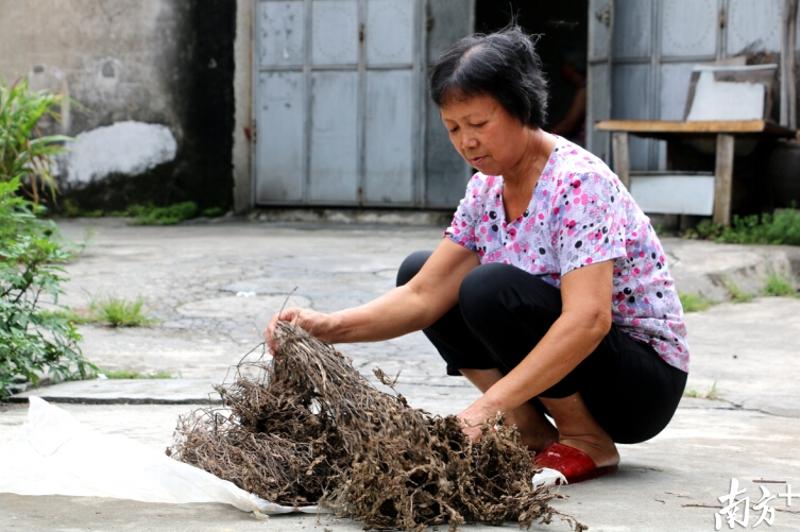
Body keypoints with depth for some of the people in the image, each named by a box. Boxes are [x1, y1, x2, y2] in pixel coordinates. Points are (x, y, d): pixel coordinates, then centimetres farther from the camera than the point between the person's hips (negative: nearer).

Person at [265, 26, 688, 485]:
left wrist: (488, 406, -43)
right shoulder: (487, 188, 1)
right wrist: (329, 327, -23)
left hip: (644, 379, -8)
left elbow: (587, 320, -36)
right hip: (557, 359, 8)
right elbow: (423, 296, -5)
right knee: (416, 271, 3)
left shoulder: (579, 183, -24)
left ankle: (589, 443, -10)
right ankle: (531, 431, 2)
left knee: (491, 288, -30)